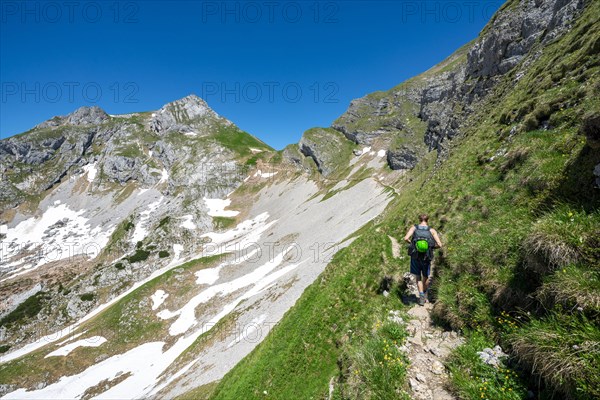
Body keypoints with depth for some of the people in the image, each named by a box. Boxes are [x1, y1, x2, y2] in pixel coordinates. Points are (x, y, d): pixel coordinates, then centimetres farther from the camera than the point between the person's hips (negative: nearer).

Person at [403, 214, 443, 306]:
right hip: (426, 257, 0)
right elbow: (439, 245, -11)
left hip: (415, 256, 0)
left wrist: (411, 243, 4)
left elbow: (406, 238, -17)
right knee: (425, 277, 22)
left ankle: (421, 296, -1)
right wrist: (432, 247, 9)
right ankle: (425, 295, 40)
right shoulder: (432, 230, -3)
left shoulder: (414, 227, -3)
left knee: (418, 277, 14)